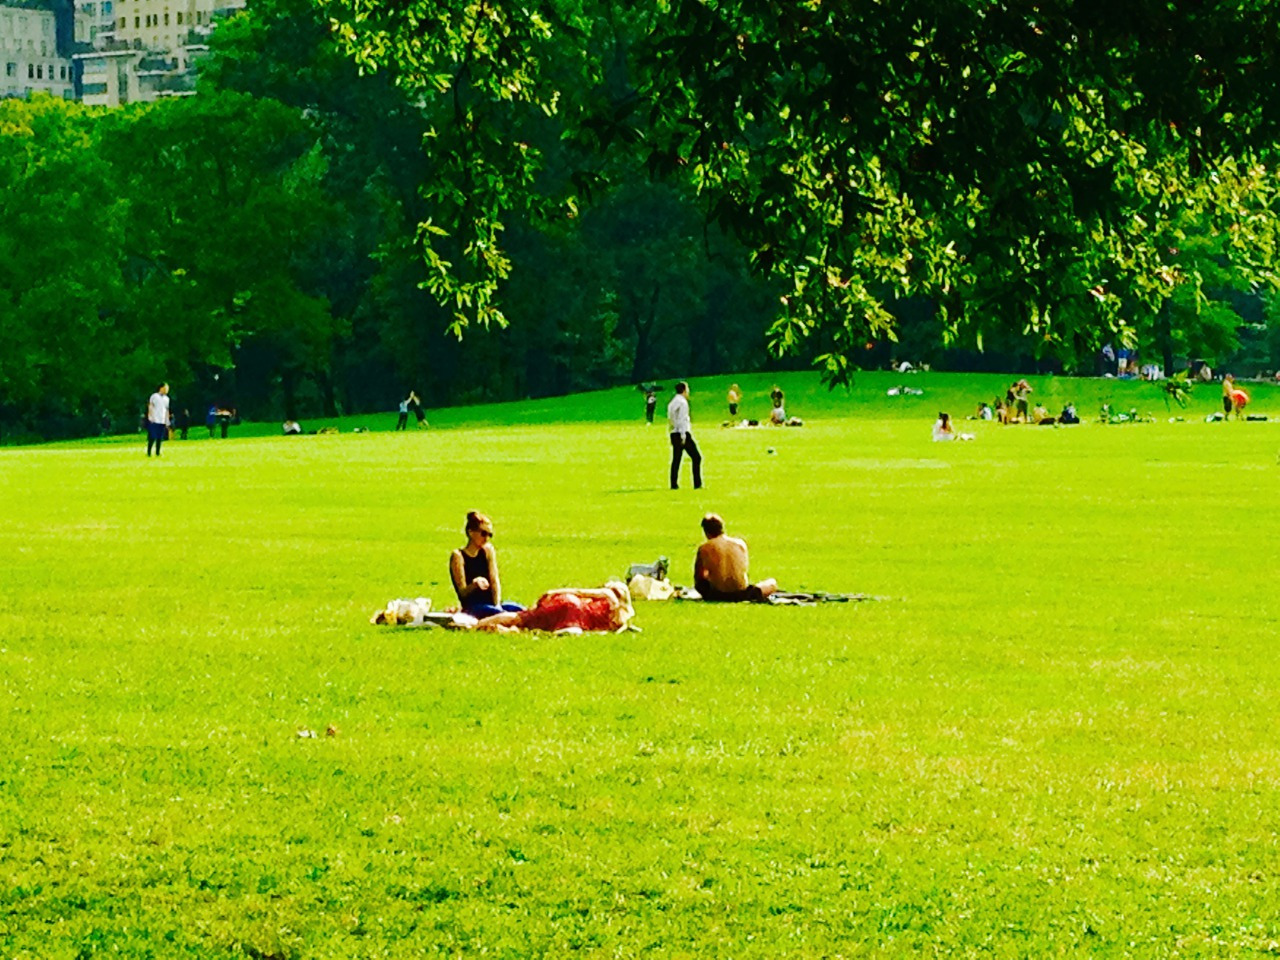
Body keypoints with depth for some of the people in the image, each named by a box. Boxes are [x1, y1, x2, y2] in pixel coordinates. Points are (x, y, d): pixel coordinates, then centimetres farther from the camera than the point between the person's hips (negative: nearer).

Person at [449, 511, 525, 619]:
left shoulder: (488, 550, 10)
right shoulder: (458, 556, -5)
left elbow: (495, 581, 3)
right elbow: (462, 592, -10)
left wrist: (497, 605, -11)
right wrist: (474, 584, -33)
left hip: (491, 605, 5)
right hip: (472, 608, -5)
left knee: (522, 611, -25)